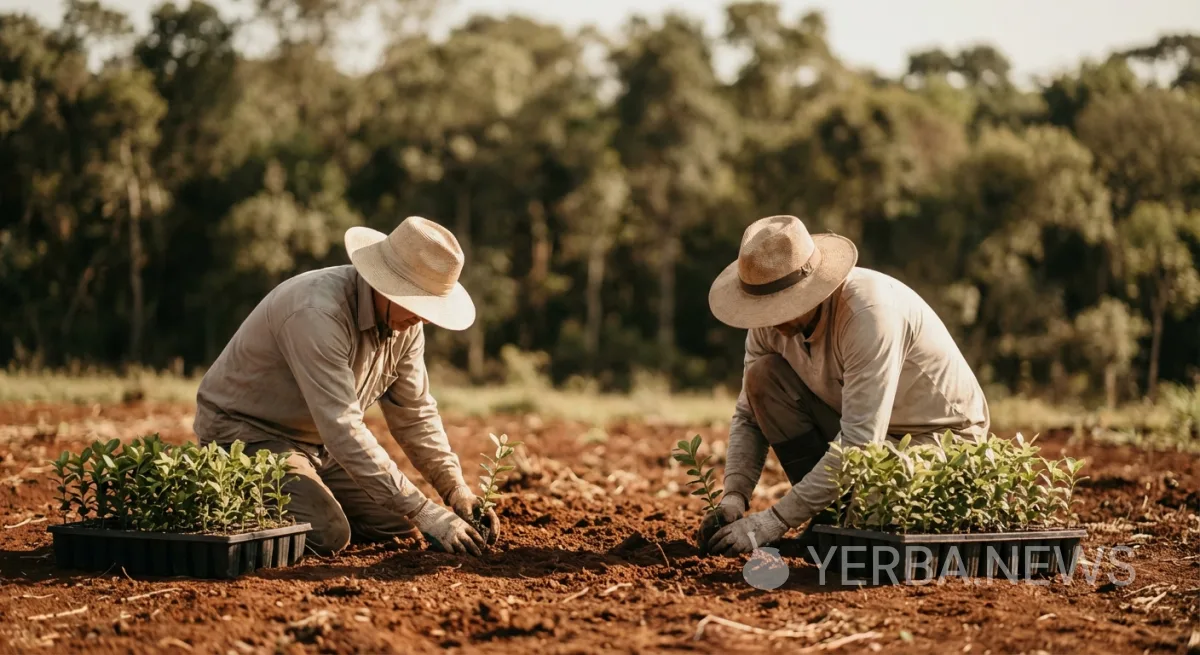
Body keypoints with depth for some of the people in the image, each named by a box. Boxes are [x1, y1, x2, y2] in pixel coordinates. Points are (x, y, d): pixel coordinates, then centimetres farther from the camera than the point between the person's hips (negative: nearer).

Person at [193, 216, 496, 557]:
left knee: (400, 526, 3)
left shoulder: (405, 318, -7)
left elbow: (415, 414, 3)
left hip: (317, 440, 9)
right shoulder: (319, 312, -34)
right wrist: (428, 515, -37)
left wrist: (457, 490, -12)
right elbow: (343, 430, -38)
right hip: (246, 433, -9)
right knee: (327, 534, -28)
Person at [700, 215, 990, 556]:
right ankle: (828, 512, -7)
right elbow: (749, 416, -2)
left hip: (942, 436, -6)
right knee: (762, 375, -16)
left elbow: (860, 441, -36)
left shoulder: (871, 311, -34)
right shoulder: (771, 318, -12)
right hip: (860, 428, 6)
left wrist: (769, 524, -36)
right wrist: (734, 497, -20)